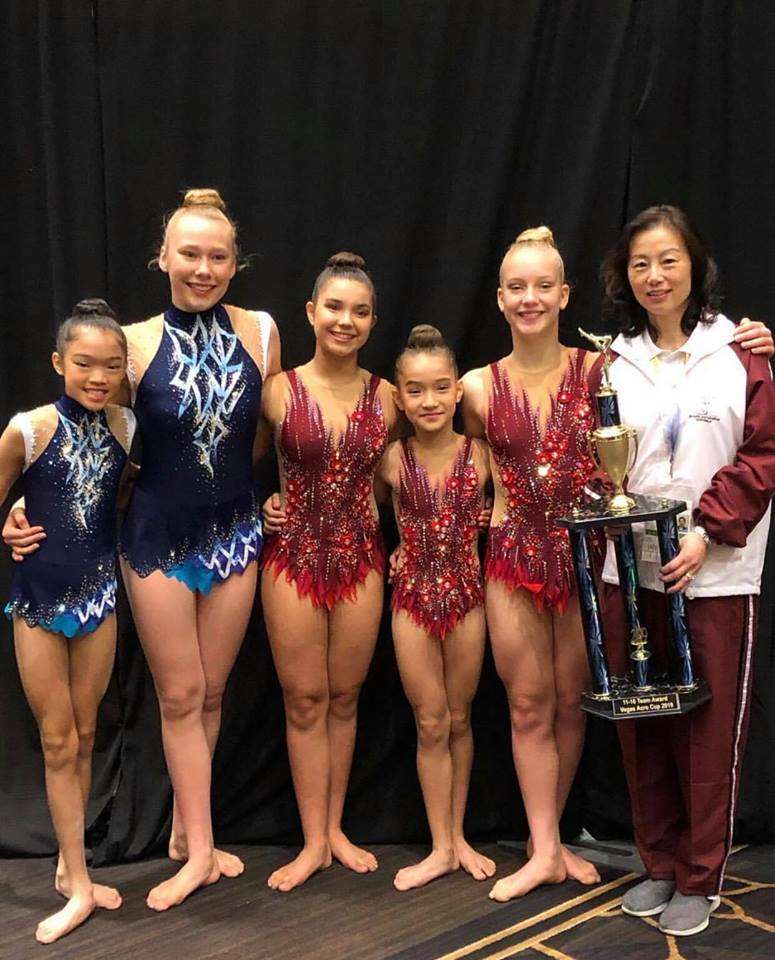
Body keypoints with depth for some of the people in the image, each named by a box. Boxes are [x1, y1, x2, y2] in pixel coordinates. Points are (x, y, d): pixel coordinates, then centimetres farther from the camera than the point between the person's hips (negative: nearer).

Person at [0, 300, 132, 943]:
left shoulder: (127, 428, -3)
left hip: (99, 594, 3)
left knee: (83, 737, 14)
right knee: (59, 742, 5)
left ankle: (69, 866, 29)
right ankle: (79, 887, 14)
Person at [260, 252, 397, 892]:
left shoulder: (385, 397, 2)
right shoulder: (279, 390, -5)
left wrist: (364, 507, 3)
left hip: (361, 558, 2)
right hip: (294, 556, -2)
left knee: (344, 697, 12)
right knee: (304, 699, 5)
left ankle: (335, 828, 27)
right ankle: (314, 842, 17)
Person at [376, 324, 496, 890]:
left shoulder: (481, 454, -7)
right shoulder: (392, 460, -6)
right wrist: (401, 546, 1)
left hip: (466, 594, 0)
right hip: (413, 596, 0)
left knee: (459, 720, 13)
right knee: (431, 724, 7)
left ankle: (458, 837, 28)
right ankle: (441, 848, 18)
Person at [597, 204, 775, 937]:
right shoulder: (612, 362, 8)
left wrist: (707, 531, -14)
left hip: (715, 573, -3)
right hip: (630, 569, 3)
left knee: (710, 728, 3)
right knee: (642, 725, 10)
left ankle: (701, 879, 19)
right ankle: (660, 864, 27)